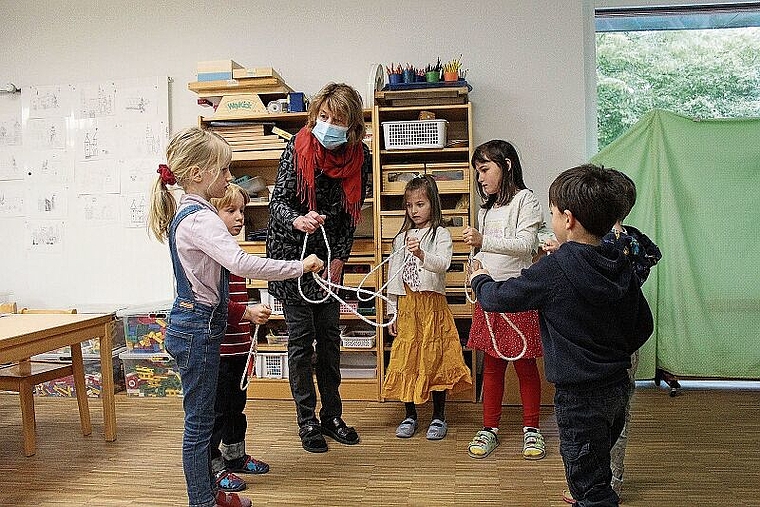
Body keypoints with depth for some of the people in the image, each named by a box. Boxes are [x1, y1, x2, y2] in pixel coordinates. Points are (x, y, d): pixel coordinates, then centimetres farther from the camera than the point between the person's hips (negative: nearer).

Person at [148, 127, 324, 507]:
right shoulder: (201, 218, -21)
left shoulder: (185, 212, 12)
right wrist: (298, 266, -29)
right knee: (199, 421, 2)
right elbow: (240, 263, -36)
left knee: (201, 417, 19)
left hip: (193, 322, 10)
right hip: (198, 329, -10)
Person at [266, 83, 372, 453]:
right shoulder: (298, 148, -15)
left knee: (329, 335, 10)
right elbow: (278, 200, -19)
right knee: (301, 338, -1)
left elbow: (351, 213, 3)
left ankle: (332, 416, 22)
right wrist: (297, 220, -41)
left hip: (329, 254, 4)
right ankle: (307, 422, 12)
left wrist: (339, 258, -3)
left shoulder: (360, 157, -5)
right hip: (291, 250, -4)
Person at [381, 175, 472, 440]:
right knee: (406, 358, 5)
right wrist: (392, 312, 10)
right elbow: (393, 275, 13)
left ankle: (439, 416, 15)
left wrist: (421, 255, -37)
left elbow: (442, 264, -17)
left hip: (432, 303, -4)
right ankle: (410, 415, 19)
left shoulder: (441, 234, 0)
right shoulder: (401, 237, 13)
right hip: (406, 305, 4)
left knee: (435, 358, 0)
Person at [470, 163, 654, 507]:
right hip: (618, 387, 8)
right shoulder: (621, 267, -1)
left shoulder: (555, 267, -22)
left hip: (580, 396, -7)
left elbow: (500, 297, -13)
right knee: (597, 473, 28)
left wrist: (480, 280, 8)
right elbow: (643, 326, 9)